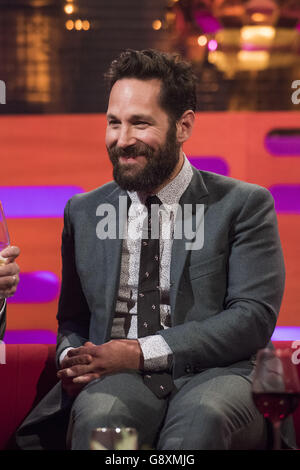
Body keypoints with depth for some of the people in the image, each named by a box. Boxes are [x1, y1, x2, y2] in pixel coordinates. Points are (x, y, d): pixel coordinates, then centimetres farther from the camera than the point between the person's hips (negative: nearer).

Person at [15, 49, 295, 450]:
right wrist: (71, 358, -1)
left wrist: (142, 352, -13)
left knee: (200, 417, -38)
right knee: (98, 413, -35)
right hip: (117, 379, 2)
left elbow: (254, 316, -4)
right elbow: (72, 318, 26)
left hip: (215, 374, -2)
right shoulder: (83, 213, 18)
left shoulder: (243, 204, 5)